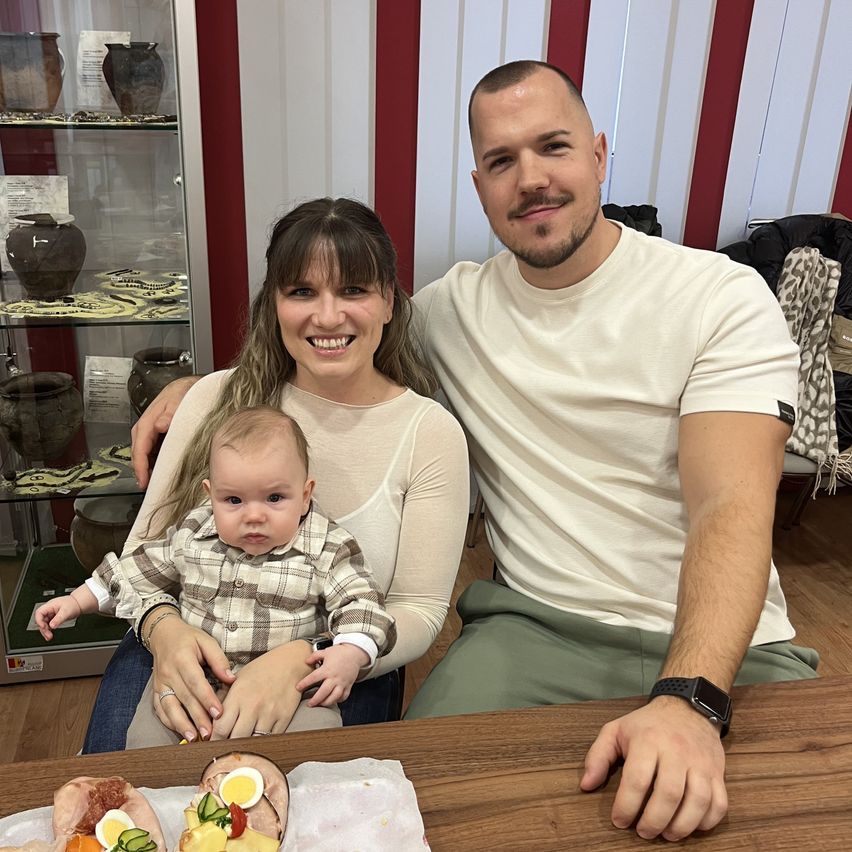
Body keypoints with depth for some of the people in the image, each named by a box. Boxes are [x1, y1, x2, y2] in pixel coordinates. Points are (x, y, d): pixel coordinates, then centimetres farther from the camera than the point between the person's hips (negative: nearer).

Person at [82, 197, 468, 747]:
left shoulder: (431, 433, -8)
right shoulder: (219, 398, -2)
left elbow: (419, 610, -8)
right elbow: (146, 548, 2)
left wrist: (297, 660, -25)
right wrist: (166, 629, -21)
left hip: (332, 676, -2)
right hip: (190, 654, 3)